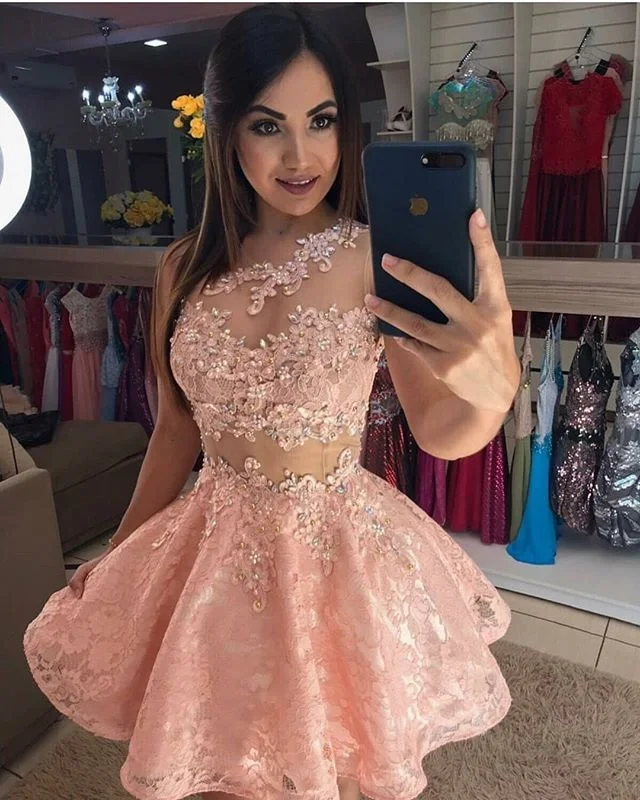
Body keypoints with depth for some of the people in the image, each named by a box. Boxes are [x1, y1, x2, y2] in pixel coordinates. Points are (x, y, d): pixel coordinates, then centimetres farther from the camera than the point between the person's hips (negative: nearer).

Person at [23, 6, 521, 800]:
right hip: (217, 546, 3)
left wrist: (494, 384, -42)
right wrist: (117, 555, 14)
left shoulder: (379, 259, -14)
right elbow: (177, 427, 6)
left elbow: (439, 432, -18)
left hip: (340, 546, -3)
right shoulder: (185, 268, -3)